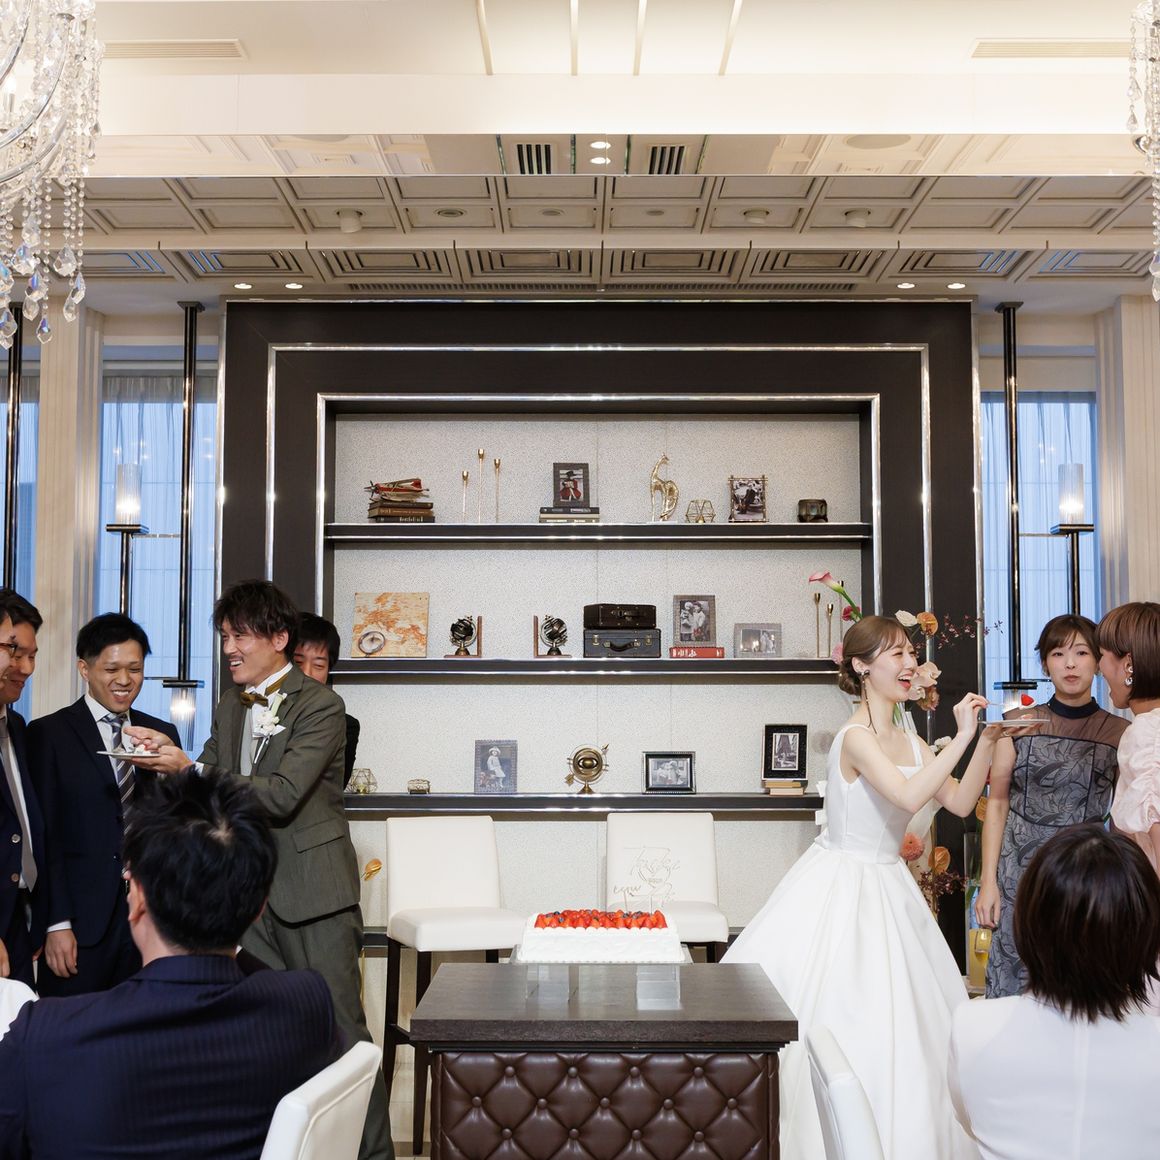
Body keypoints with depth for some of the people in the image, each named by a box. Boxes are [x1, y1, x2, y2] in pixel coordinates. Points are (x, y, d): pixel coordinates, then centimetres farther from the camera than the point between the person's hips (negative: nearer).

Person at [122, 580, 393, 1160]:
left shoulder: (319, 705, -10)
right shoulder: (230, 707, 14)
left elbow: (282, 795, -20)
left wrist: (191, 769, -20)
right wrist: (166, 755, -7)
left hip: (312, 891, -7)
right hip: (248, 889, 7)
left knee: (339, 1030, -1)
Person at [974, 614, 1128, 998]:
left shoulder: (1118, 733, 3)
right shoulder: (1018, 723, 3)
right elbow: (997, 804, 4)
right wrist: (988, 880, 0)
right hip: (1021, 870, 0)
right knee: (1013, 983, 0)